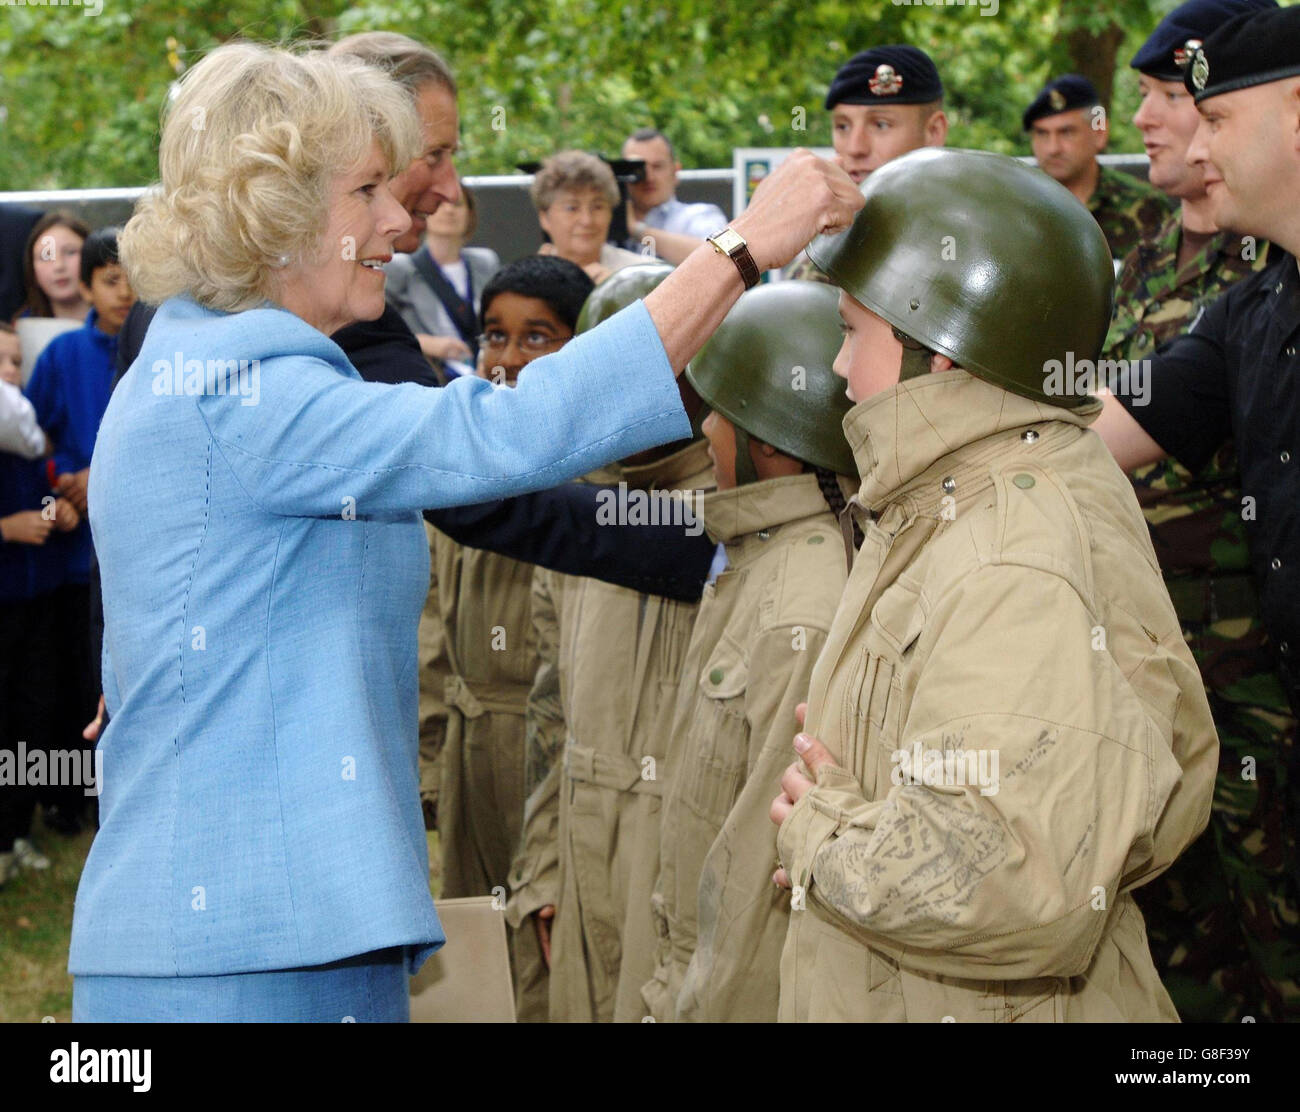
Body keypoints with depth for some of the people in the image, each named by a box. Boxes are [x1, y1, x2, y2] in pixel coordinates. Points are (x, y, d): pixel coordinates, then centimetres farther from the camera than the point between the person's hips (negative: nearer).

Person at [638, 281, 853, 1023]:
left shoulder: (806, 616, -22)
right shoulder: (754, 565, 9)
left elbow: (772, 852, -22)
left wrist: (711, 1003, -17)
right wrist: (678, 980, 15)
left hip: (749, 993, -9)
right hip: (699, 978, 9)